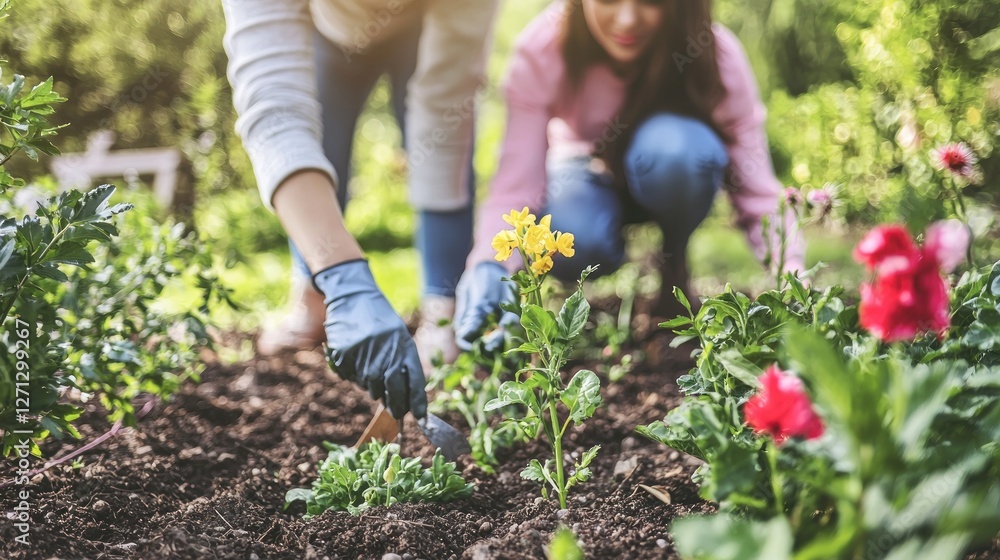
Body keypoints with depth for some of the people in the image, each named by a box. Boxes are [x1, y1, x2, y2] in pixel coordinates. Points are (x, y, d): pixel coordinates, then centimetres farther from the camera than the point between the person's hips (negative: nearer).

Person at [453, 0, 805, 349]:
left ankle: (672, 262, -5)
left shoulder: (719, 55, -28)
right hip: (590, 173, 0)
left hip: (676, 178, 0)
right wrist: (489, 265, -49)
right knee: (571, 243, -34)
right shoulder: (540, 51, -28)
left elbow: (757, 190, -28)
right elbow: (515, 185, -31)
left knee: (671, 146, -36)